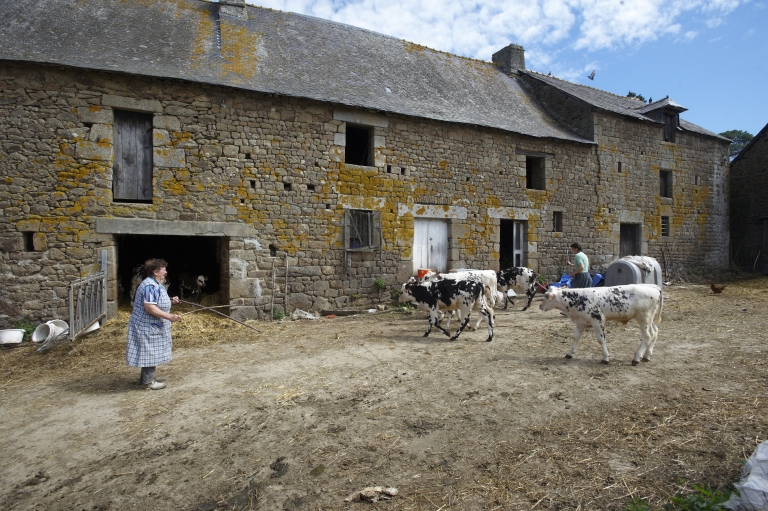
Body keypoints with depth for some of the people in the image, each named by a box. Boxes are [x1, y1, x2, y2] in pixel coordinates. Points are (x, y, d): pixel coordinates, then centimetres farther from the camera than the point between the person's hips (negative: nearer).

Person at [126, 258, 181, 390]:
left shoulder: (155, 285, 12)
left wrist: (170, 301, 6)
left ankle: (147, 377, 30)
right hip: (147, 327, -11)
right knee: (150, 353, -1)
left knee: (152, 353, 18)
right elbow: (149, 307, -30)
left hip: (152, 326, 11)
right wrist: (169, 316, -31)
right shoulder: (150, 286, -23)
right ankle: (148, 381, 9)